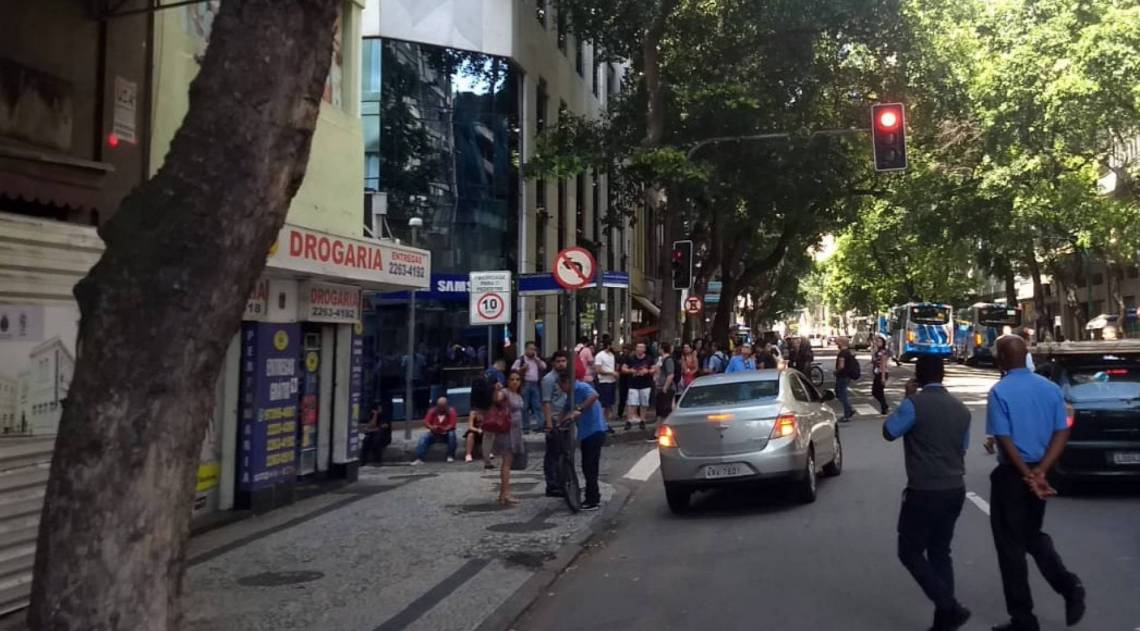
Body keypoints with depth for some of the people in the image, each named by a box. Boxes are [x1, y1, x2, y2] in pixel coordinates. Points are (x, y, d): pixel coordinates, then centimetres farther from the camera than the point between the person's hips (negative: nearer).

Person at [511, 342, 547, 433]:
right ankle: (525, 426, 3)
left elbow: (544, 367, 3)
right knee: (525, 406, -1)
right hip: (525, 384, -4)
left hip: (536, 384, 4)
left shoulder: (538, 360, 17)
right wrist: (522, 368, -14)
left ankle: (536, 424, 3)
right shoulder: (520, 360, 3)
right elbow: (513, 370, 0)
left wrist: (536, 358, -1)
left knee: (537, 405, 0)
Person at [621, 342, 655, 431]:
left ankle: (642, 421, 15)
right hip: (633, 385, -1)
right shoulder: (630, 358, 3)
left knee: (644, 404, 5)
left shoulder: (649, 359, 5)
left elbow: (654, 369, 7)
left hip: (645, 385, 1)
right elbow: (623, 369, 5)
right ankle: (629, 421, -7)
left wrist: (647, 371, -12)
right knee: (631, 404, -8)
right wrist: (630, 371, -14)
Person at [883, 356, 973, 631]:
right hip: (955, 489, 7)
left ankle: (950, 608, -4)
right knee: (940, 552, 15)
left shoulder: (915, 404, -15)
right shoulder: (961, 409, 7)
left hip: (924, 492, -7)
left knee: (910, 552, 5)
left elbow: (889, 431, -1)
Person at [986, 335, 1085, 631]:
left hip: (1012, 474, -6)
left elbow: (1005, 440, -18)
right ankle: (1069, 586, 5)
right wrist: (1040, 472, -9)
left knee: (1011, 545, 5)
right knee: (1032, 536, 25)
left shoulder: (1000, 391, -14)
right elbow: (1062, 433, -1)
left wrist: (1028, 477, -13)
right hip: (1037, 472, 6)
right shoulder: (1051, 388, 3)